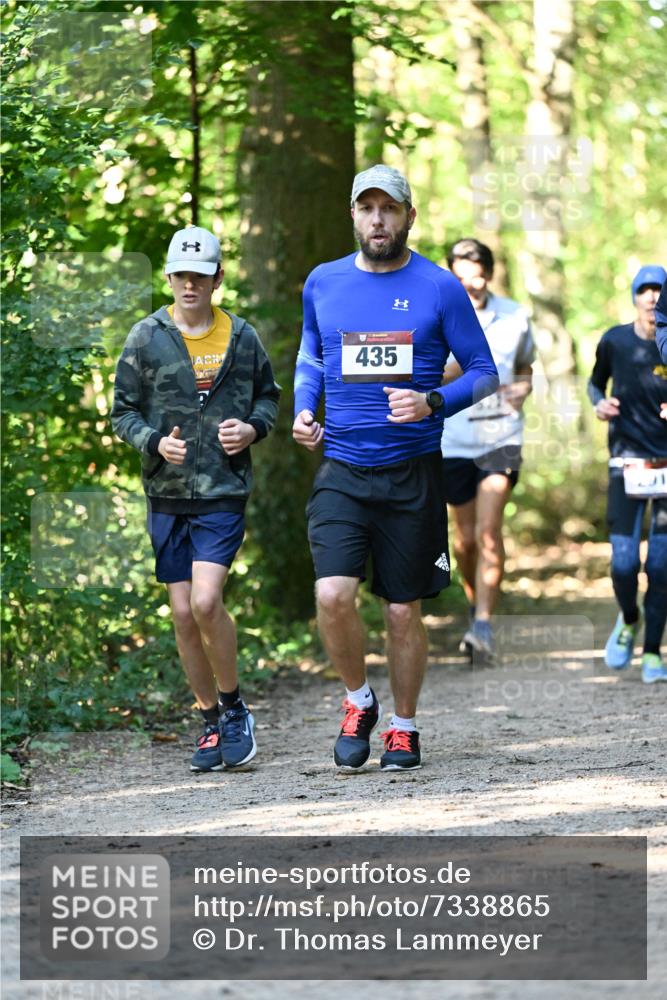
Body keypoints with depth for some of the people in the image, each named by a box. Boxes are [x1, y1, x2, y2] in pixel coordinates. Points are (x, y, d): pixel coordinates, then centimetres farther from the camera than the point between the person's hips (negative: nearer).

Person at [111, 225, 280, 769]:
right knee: (183, 615, 4)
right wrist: (154, 442, -14)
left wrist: (254, 428, -4)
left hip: (224, 493, -2)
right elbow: (123, 412, 5)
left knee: (206, 601, -17)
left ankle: (234, 708, 3)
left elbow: (268, 395, 17)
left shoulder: (243, 337, 3)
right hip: (167, 495, 2)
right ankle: (213, 723, 19)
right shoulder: (147, 337, 1)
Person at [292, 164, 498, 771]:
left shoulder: (439, 289, -3)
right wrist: (304, 409, 5)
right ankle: (358, 701, 9)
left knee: (403, 610, 5)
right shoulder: (323, 284, 6)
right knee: (332, 595, -17)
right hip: (342, 469, 1)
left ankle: (404, 727, 24)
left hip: (413, 471, -1)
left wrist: (433, 404, -16)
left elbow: (484, 373, 2)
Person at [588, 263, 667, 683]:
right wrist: (600, 403, -5)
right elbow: (595, 383, 16)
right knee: (624, 563, -7)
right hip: (628, 462, 0)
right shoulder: (615, 341, -1)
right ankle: (628, 621, 24)